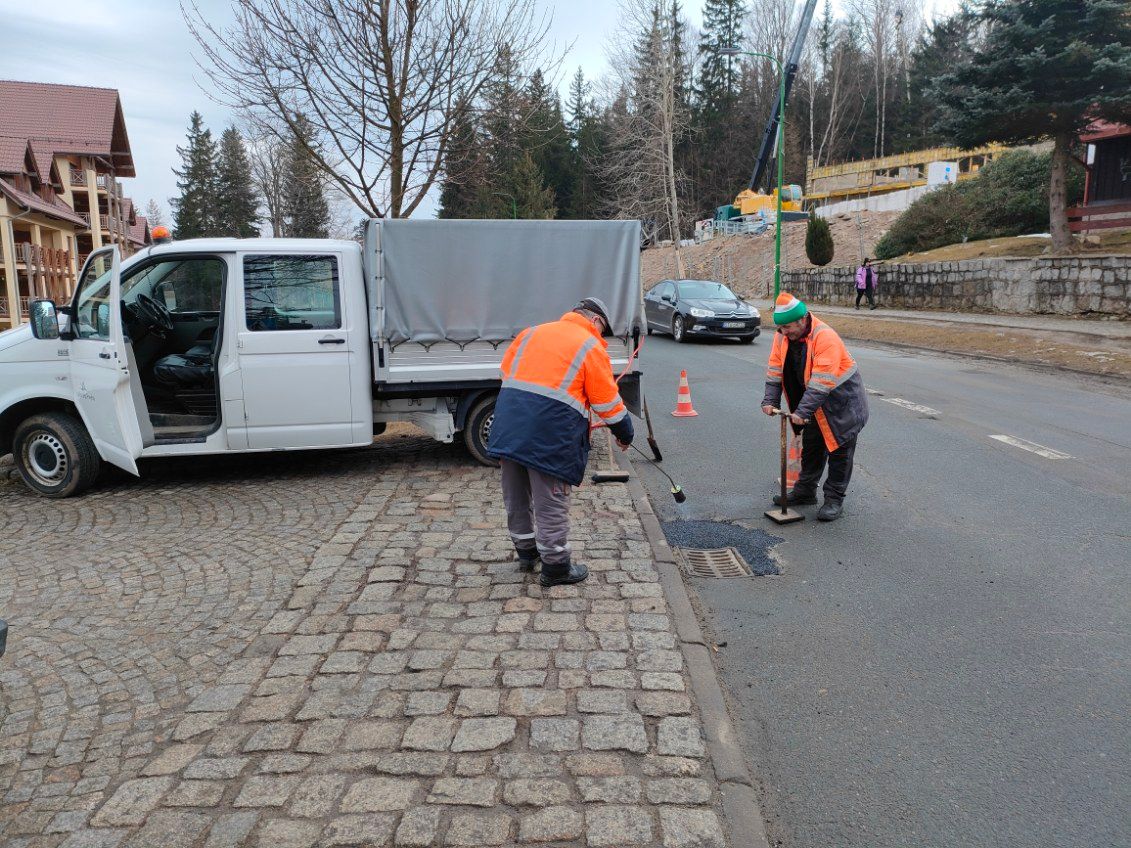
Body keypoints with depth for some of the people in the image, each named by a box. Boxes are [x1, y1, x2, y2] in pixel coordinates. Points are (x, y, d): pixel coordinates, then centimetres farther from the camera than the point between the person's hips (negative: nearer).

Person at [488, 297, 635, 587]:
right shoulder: (592, 348, 1)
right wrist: (624, 434, 17)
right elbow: (608, 402, 3)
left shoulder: (533, 332, 17)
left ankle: (526, 551, 35)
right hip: (550, 432, -6)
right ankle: (555, 566, 14)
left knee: (516, 497, 18)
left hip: (508, 424, 6)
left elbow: (506, 369, 19)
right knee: (551, 502, 4)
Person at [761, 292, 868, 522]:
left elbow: (821, 383, -35)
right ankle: (805, 491, 29)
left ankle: (834, 499, 9)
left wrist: (802, 411, -36)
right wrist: (770, 400, -14)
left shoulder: (826, 337, -31)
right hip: (816, 401, 7)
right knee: (811, 445, 16)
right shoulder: (782, 336, -8)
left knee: (839, 449, 0)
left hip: (842, 399, -7)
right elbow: (775, 371, -4)